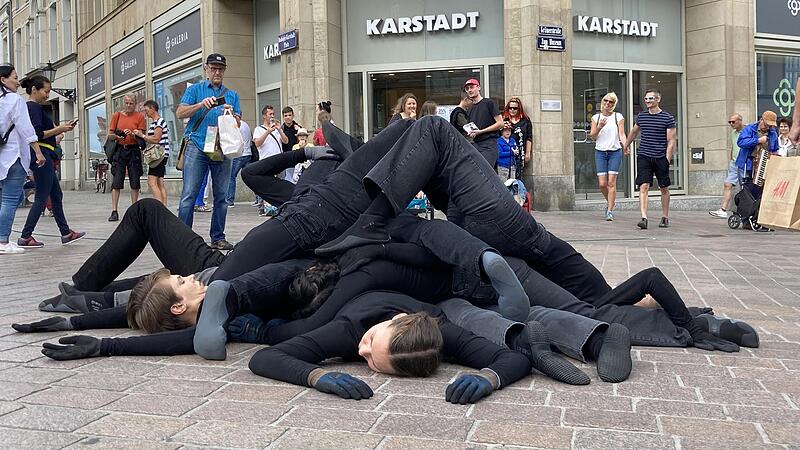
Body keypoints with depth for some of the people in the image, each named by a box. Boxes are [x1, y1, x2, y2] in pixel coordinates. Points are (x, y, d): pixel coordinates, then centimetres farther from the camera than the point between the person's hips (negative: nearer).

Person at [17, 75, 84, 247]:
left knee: (56, 195, 13)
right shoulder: (35, 107, -12)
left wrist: (61, 128, 11)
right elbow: (37, 135, -21)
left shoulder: (31, 107, 17)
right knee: (42, 198, -5)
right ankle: (25, 237, -1)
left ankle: (66, 233, 19)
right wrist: (59, 129, -13)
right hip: (42, 155, -10)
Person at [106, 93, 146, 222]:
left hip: (134, 151, 0)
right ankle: (114, 211, -6)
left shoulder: (139, 116, 3)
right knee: (116, 182, -5)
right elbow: (109, 135, 7)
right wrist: (116, 135, -14)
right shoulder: (117, 115, 7)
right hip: (119, 150, 1)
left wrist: (132, 134, -21)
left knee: (135, 182, 1)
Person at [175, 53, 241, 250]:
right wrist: (201, 104, -16)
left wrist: (231, 114, -11)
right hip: (197, 147, -3)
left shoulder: (232, 95, 18)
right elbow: (180, 113, -1)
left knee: (221, 196, 4)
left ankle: (218, 238, 11)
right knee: (189, 195, -7)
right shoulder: (194, 90, 11)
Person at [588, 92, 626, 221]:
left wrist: (625, 145, -18)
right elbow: (592, 136, 6)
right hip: (600, 152, 2)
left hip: (615, 152, -2)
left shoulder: (618, 117, 5)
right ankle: (610, 202, 25)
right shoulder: (596, 117, 10)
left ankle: (610, 211, -4)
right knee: (602, 183, -3)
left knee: (611, 182, -9)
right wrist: (600, 127, -11)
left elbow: (622, 134, 0)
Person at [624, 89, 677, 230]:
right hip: (643, 156, 2)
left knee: (664, 188, 10)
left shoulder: (668, 118, -3)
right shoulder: (641, 116, 8)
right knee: (643, 187, -12)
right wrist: (626, 145, 39)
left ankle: (665, 218, 24)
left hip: (661, 158, -2)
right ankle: (644, 218, -17)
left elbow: (671, 141, -5)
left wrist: (667, 159, -13)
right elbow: (633, 132, 28)